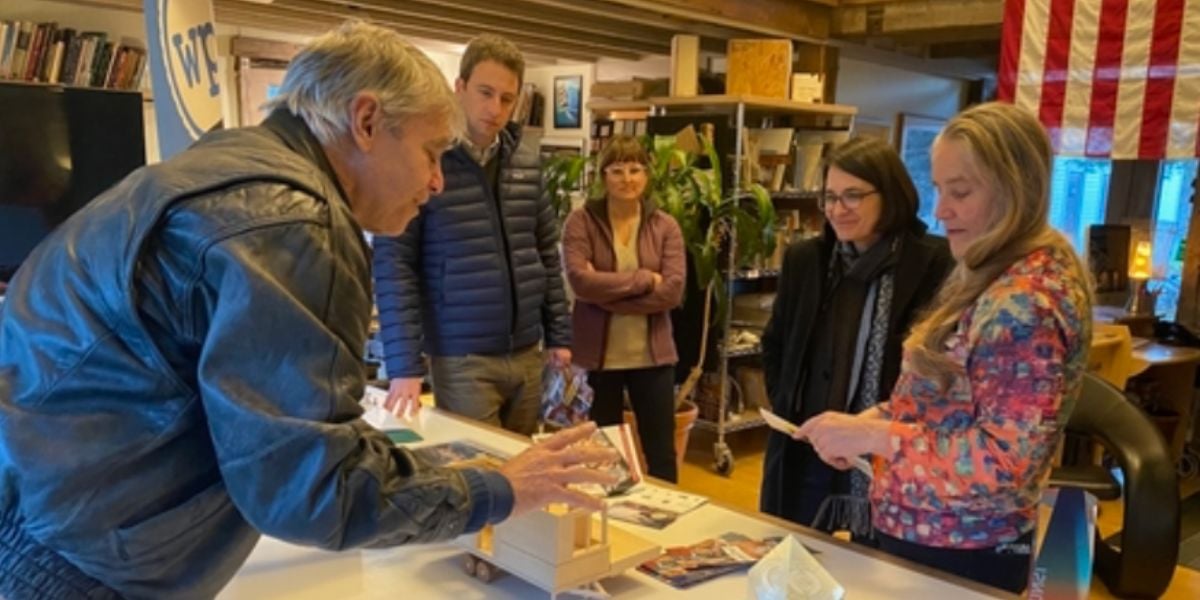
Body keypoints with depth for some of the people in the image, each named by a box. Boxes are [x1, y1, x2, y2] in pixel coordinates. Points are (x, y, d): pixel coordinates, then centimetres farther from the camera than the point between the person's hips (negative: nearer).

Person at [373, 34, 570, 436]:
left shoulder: (526, 161, 5)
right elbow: (394, 264, -11)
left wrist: (559, 333, 10)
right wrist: (404, 363, -15)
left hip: (526, 355, 5)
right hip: (463, 360, -5)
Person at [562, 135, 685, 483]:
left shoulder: (665, 226, 1)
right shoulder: (581, 222, -4)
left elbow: (673, 291, -11)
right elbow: (580, 281, -18)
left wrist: (607, 292, -16)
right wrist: (644, 279, -15)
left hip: (652, 356, 1)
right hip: (597, 356, -1)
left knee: (661, 453, 11)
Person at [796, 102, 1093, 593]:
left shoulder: (1026, 301, -24)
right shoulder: (990, 278, 7)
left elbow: (1004, 462, -28)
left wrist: (874, 436, -26)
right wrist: (874, 419, -2)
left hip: (959, 555, -9)